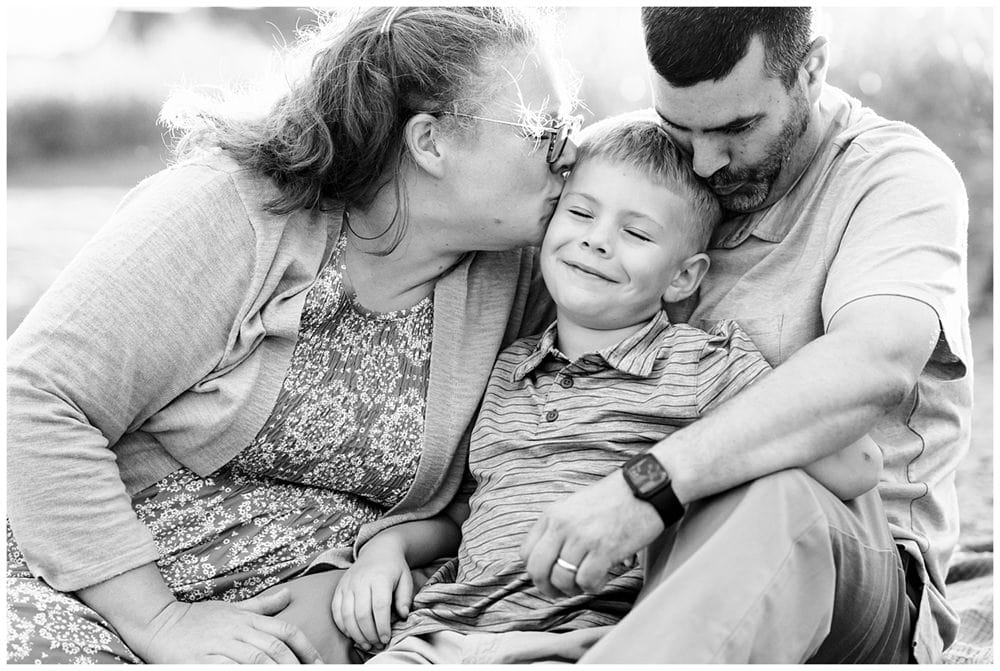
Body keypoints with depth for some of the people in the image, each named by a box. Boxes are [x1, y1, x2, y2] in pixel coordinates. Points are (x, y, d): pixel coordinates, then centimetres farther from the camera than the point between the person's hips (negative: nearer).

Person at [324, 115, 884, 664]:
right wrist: (388, 545, 12)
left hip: (585, 642, -1)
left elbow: (856, 470, -5)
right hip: (445, 632, 2)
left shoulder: (710, 363, 5)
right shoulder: (505, 367, 21)